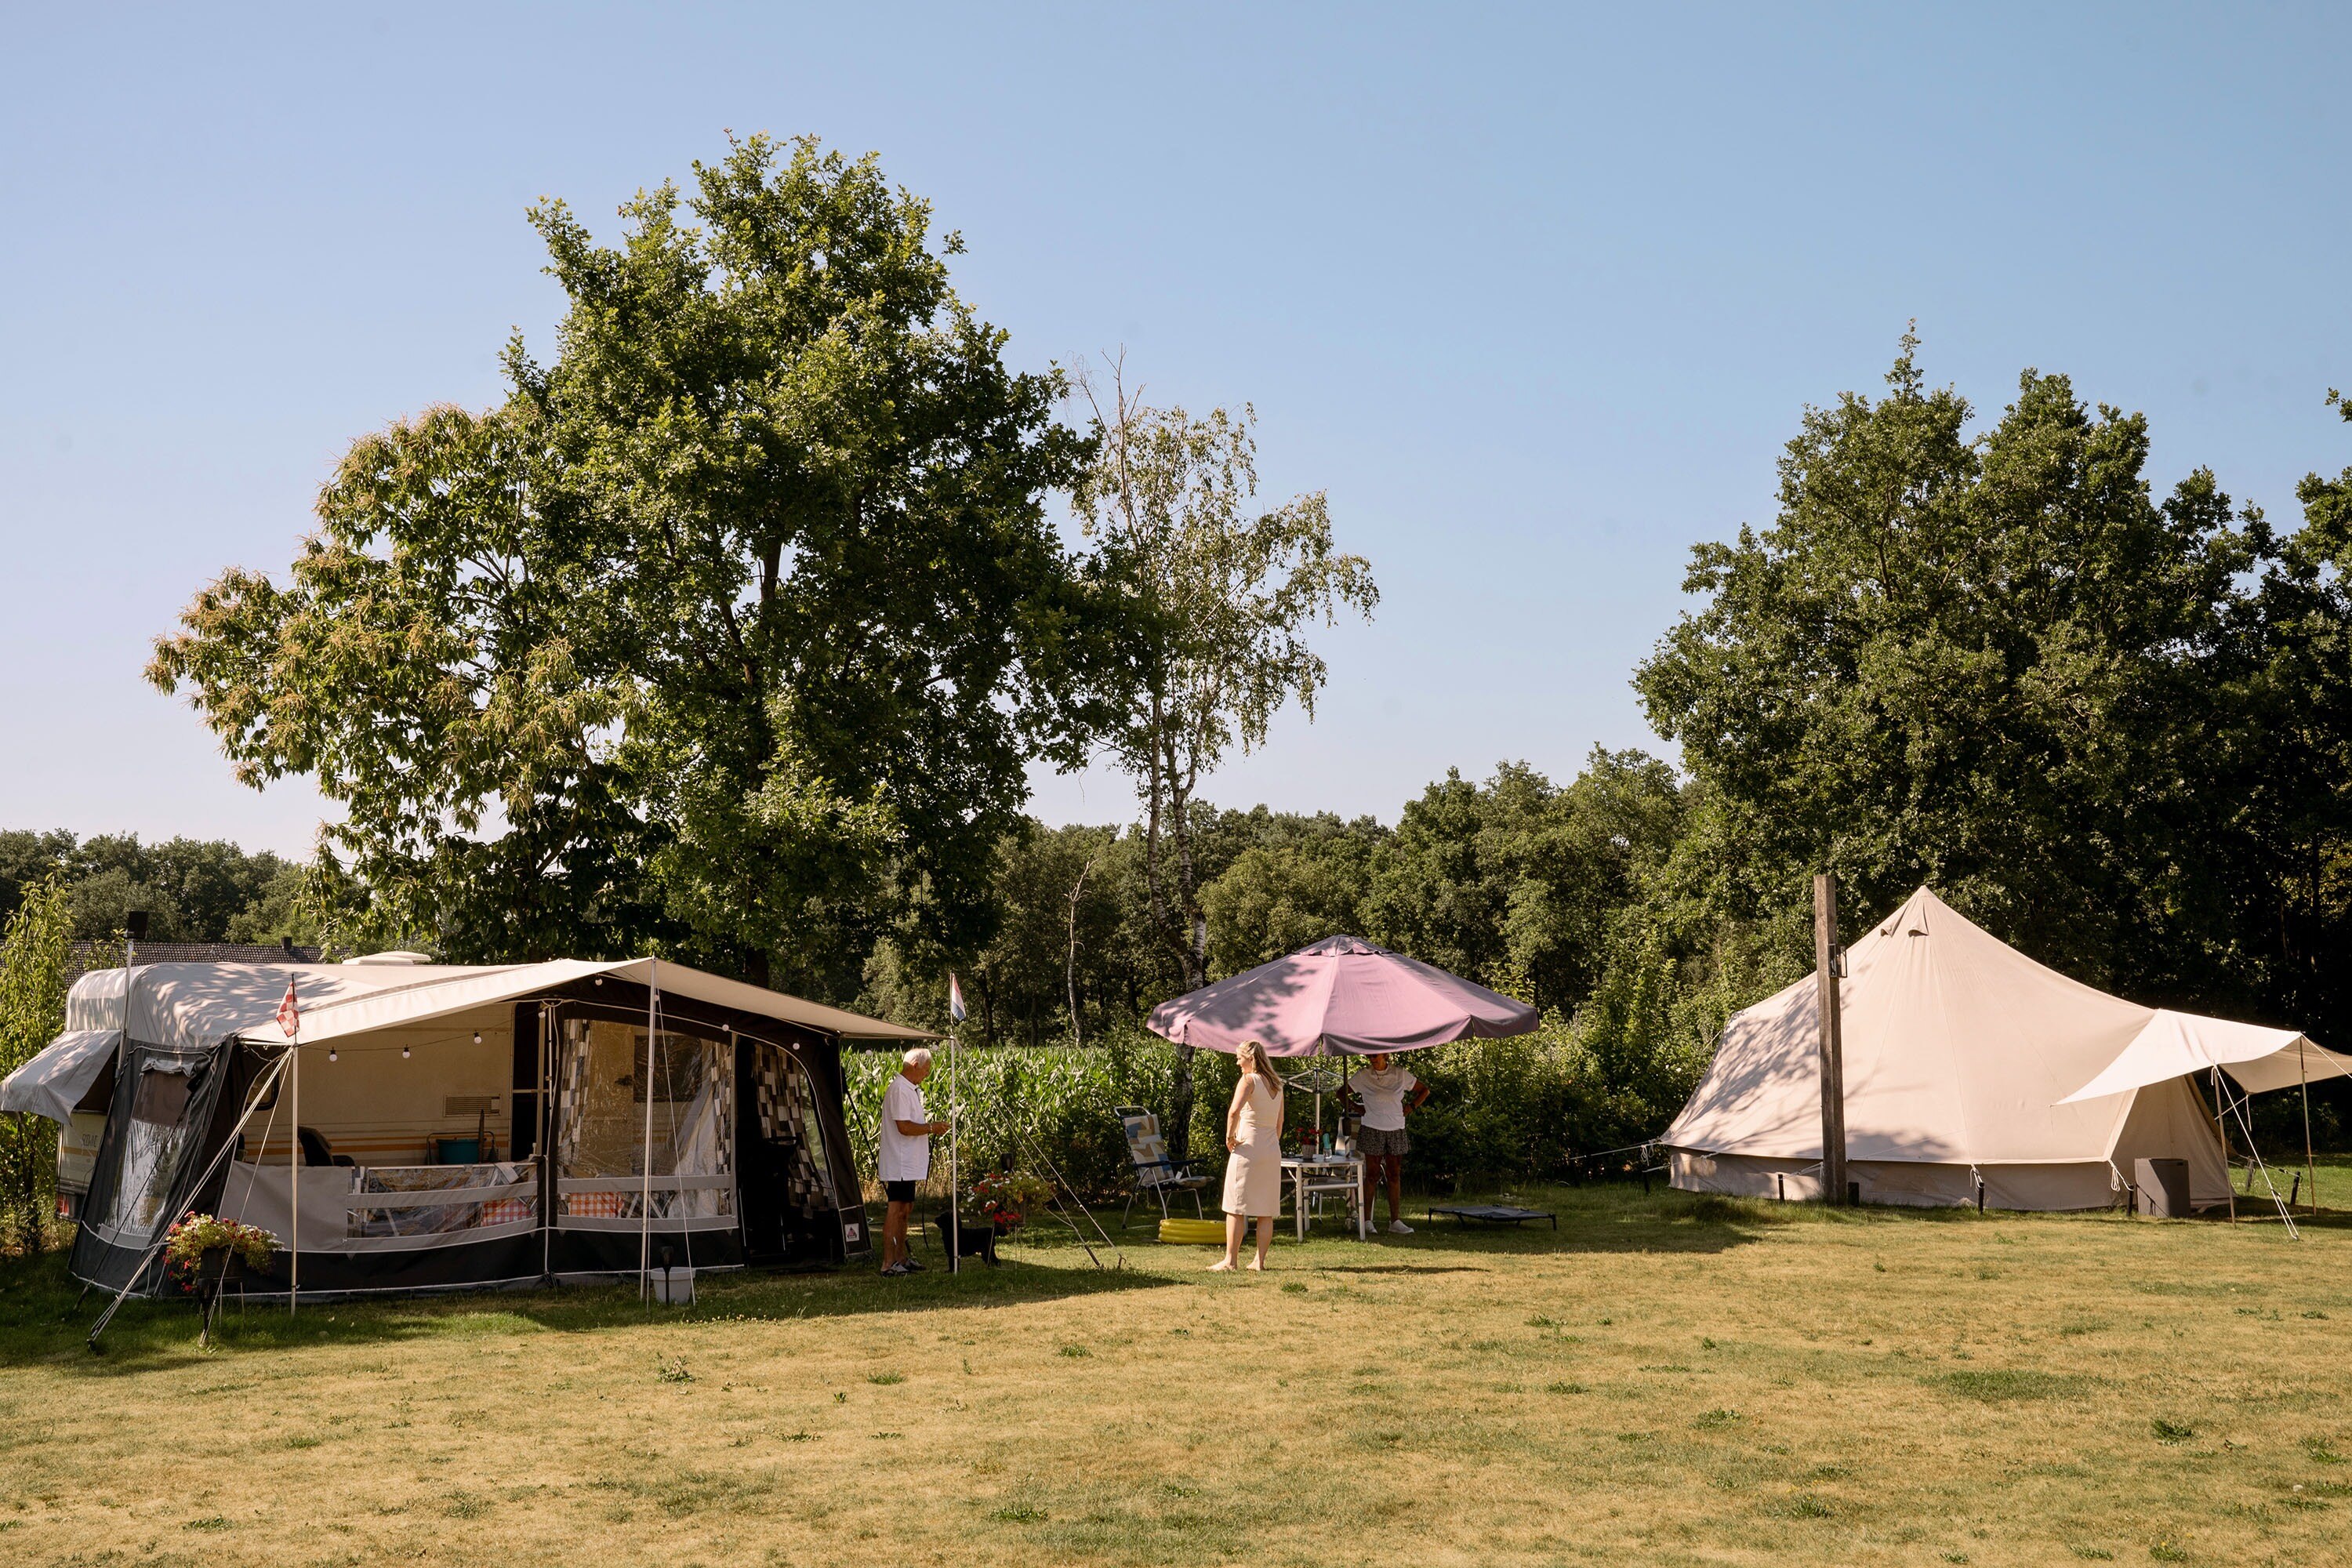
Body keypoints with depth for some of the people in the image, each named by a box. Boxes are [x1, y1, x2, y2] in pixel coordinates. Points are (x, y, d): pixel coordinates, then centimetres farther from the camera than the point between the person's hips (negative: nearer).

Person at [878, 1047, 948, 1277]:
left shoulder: (910, 1089, 17)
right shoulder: (899, 1090, -18)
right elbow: (904, 1127, -24)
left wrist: (928, 1124, 13)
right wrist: (931, 1127, -14)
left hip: (908, 1163, 11)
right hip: (899, 1164, -11)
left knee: (905, 1208, 16)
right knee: (897, 1209, -9)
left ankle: (901, 1257, 24)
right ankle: (889, 1263, -8)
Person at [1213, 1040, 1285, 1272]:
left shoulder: (1249, 1080, -10)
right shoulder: (1276, 1085, 12)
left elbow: (1234, 1111, -25)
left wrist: (1229, 1136, -14)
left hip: (1248, 1147, -7)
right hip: (1272, 1151, 7)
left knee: (1236, 1207, -1)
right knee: (1266, 1211, 8)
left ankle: (1230, 1259, -1)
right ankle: (1260, 1260, 8)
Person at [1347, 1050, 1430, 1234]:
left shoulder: (1400, 1075, 5)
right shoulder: (1363, 1076, 0)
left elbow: (1424, 1090, 16)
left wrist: (1411, 1107, 5)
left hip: (1396, 1130, 2)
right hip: (1372, 1130, -2)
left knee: (1395, 1176, 4)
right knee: (1372, 1176, -2)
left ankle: (1395, 1221, 7)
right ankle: (1366, 1220, 3)